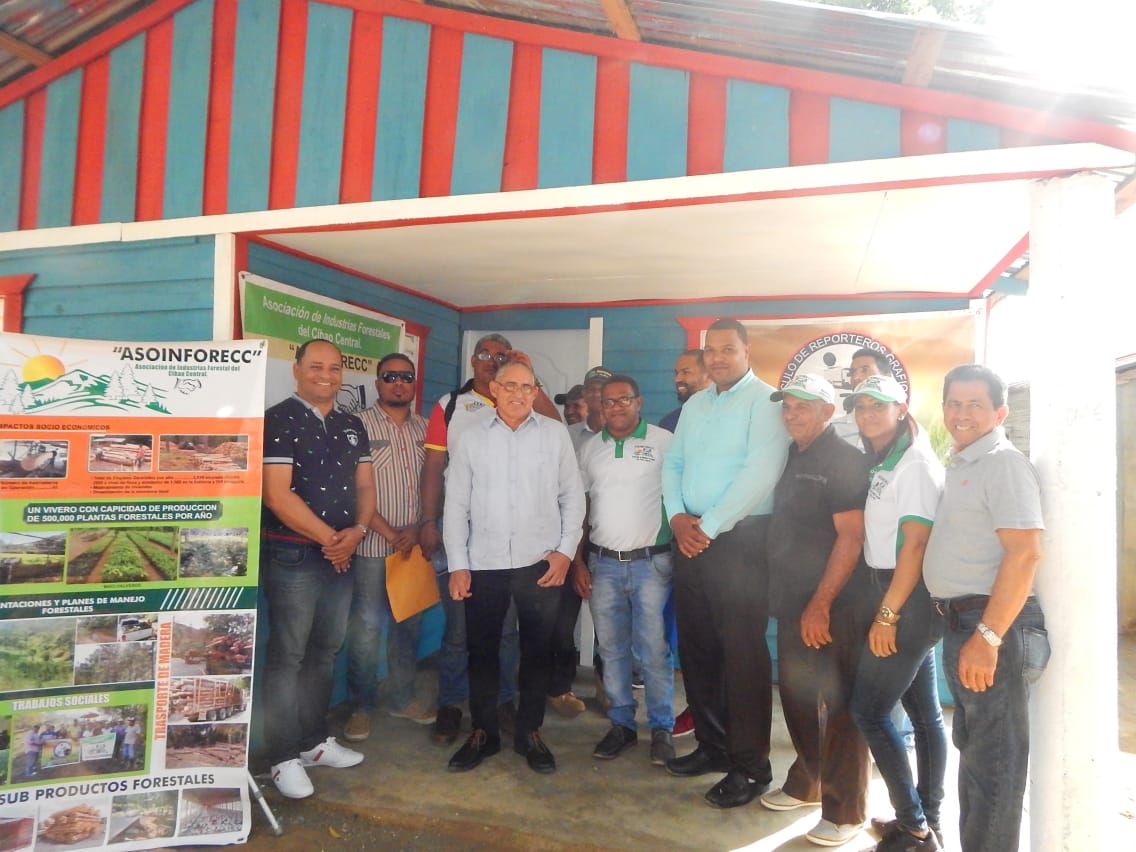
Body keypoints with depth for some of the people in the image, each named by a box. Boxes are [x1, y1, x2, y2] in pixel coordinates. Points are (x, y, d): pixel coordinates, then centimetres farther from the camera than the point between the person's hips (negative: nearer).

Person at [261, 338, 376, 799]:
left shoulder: (352, 426, 12)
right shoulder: (278, 421, -8)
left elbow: (365, 485, 11)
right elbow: (277, 495, -16)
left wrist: (358, 530, -8)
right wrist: (329, 538, -13)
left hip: (342, 554, 7)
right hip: (292, 555, -6)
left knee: (325, 651, 14)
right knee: (287, 655, 0)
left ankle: (315, 741, 28)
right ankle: (284, 758, 11)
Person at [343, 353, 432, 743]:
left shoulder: (424, 428, 9)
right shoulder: (360, 425, -4)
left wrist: (419, 528, -6)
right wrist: (389, 534, -11)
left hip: (415, 545, 4)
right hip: (373, 545, -4)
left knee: (410, 624, 12)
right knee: (366, 627, 1)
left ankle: (402, 698, 28)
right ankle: (360, 707, 18)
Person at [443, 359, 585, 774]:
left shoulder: (555, 433, 2)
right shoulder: (472, 437, 4)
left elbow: (572, 496, 4)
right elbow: (456, 503, 3)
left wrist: (566, 550, -3)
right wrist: (458, 564, -1)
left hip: (540, 563, 0)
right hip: (484, 565, 1)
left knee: (537, 651, 10)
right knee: (481, 650, 11)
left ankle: (530, 732, 28)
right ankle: (483, 732, 28)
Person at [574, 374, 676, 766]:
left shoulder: (664, 442, -2)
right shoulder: (589, 449, 9)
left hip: (650, 562, -3)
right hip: (602, 563, 4)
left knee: (653, 649, -2)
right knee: (611, 649, 10)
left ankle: (661, 728, 14)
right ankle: (621, 723, 24)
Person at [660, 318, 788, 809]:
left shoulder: (764, 401, -7)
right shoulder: (694, 405, 16)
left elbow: (761, 472, -17)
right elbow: (673, 464, 14)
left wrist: (709, 527, -16)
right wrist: (677, 517, -3)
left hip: (741, 539, -7)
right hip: (691, 540, 7)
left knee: (742, 652, -2)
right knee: (696, 647, 12)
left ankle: (750, 765, 11)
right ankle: (711, 744, 28)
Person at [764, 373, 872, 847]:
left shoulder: (845, 462, -11)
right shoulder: (790, 458, 12)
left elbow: (851, 538, -17)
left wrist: (821, 605, -19)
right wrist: (781, 595, 13)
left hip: (833, 607, -7)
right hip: (794, 603, 7)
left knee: (839, 707, 2)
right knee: (798, 696, 17)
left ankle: (845, 811, 16)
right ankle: (806, 783, 35)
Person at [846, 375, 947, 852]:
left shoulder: (916, 463, -14)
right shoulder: (885, 464, 12)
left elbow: (916, 543, -19)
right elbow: (877, 539, 10)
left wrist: (886, 615, -18)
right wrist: (887, 609, 7)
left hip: (909, 599, -9)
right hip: (897, 597, 9)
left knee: (869, 712, -4)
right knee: (924, 712, 15)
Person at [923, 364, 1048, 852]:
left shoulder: (1003, 463, -13)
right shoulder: (958, 465, 15)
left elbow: (1025, 553, -22)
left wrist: (988, 636, -26)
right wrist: (963, 630, 14)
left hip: (993, 625, -10)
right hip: (960, 622, 10)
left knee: (993, 755, 0)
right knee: (972, 744, 21)